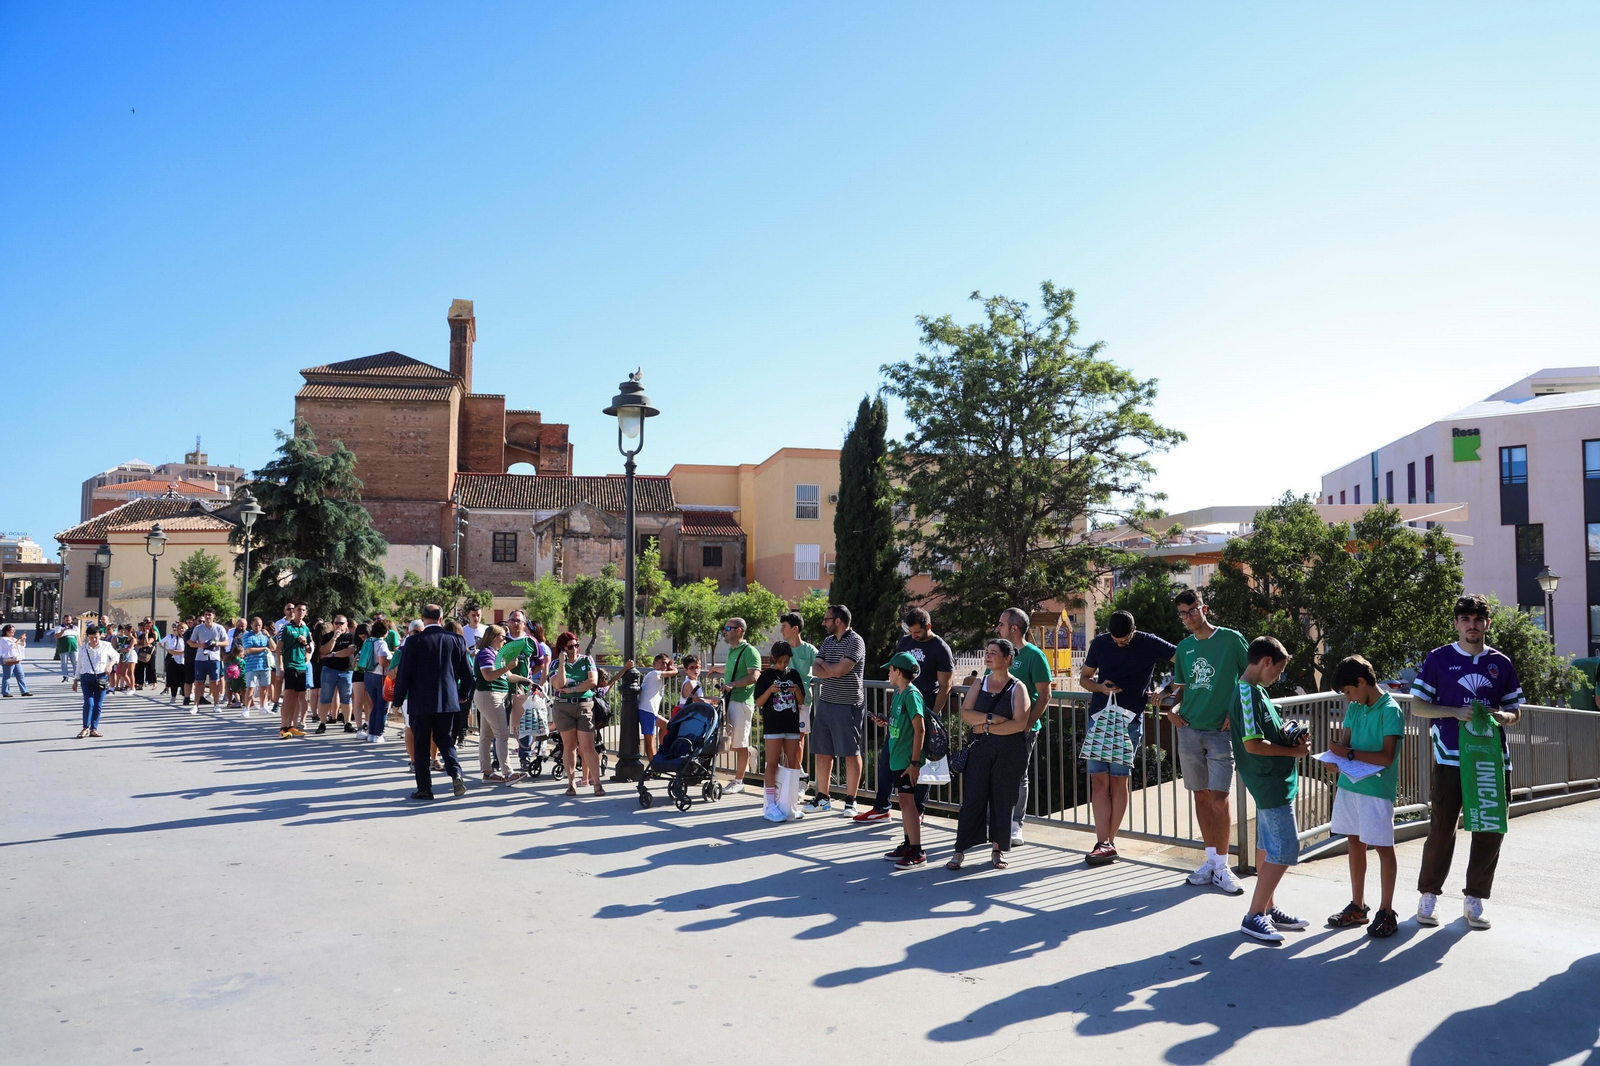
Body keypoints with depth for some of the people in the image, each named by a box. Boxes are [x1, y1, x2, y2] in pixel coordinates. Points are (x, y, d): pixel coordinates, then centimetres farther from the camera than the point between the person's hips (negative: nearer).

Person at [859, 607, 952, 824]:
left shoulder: (940, 649, -9)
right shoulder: (905, 641, 9)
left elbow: (944, 686, -9)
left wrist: (933, 717, -14)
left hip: (925, 711, -6)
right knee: (887, 757, 6)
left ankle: (918, 810, 13)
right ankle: (880, 808, 14)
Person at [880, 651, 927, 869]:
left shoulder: (911, 694, -16)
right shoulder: (899, 693, 12)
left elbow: (920, 730, -20)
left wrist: (914, 762, -21)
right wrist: (885, 721, 8)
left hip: (908, 760, -9)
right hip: (898, 758, 9)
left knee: (908, 802, -8)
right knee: (904, 801, 15)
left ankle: (917, 853, -4)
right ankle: (907, 845, 25)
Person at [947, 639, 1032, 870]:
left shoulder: (1018, 688, -1)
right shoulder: (979, 684, 10)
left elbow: (1020, 723, -13)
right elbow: (965, 714, 0)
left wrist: (986, 727, -12)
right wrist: (991, 717, -15)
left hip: (1009, 753, -2)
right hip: (980, 749, 2)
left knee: (1002, 800, 4)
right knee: (972, 797, -1)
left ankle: (997, 849, 19)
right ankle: (960, 851, 2)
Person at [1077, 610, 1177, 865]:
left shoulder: (1149, 644, -2)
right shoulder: (1100, 643, 7)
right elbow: (1084, 677, 16)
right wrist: (1100, 687, -6)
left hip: (1129, 721, -3)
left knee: (1118, 780, -2)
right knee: (1098, 780, -4)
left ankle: (1109, 843, 8)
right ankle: (1104, 843, -3)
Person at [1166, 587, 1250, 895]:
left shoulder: (1231, 639, -3)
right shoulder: (1184, 647, 11)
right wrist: (1172, 709, 3)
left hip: (1221, 732, -4)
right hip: (1189, 731, 5)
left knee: (1218, 799, -8)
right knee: (1201, 797, 9)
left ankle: (1221, 867, 4)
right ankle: (1211, 860, 20)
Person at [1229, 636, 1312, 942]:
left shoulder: (1254, 691, 12)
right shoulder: (1248, 694, -19)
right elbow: (1253, 744, -24)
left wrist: (1291, 739, 3)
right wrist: (1293, 751, -14)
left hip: (1273, 782, 10)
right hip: (1271, 784, -10)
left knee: (1269, 847, 16)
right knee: (1284, 851, -7)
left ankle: (1267, 908, 25)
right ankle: (1254, 917, -2)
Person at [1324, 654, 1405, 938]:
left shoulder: (1390, 711, -13)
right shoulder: (1354, 708, 9)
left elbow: (1387, 757, -18)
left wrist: (1349, 753, -18)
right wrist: (1336, 754, -10)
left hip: (1377, 790, -7)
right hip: (1349, 784, 7)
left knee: (1383, 848, 2)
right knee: (1354, 842, 13)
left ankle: (1387, 912, 12)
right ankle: (1357, 907, 24)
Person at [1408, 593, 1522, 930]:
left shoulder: (1501, 663, 10)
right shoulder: (1438, 659, 2)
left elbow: (1516, 712, 15)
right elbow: (1417, 706, 1)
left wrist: (1502, 717, -9)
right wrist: (1455, 712, -14)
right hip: (1450, 760, -3)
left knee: (1491, 830, 6)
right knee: (1441, 828, -2)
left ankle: (1474, 899, 20)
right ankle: (1428, 895, 13)